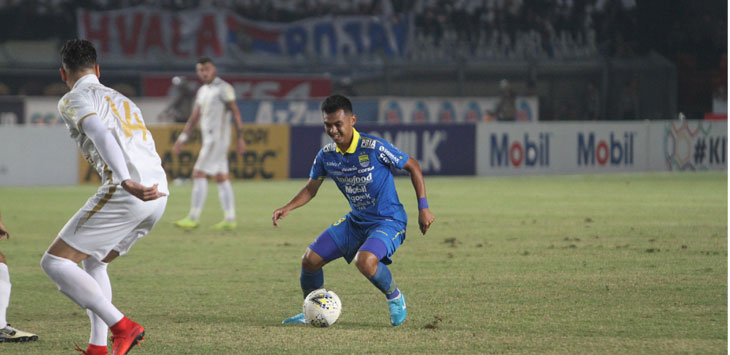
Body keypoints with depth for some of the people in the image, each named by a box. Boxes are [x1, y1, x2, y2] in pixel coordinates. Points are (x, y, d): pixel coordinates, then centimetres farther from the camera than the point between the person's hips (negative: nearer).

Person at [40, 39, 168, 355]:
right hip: (158, 194, 8)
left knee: (54, 262, -3)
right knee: (94, 262, 26)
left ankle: (122, 326, -15)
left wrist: (126, 181, -28)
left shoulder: (73, 100, 5)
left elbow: (101, 135, -14)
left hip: (126, 194, -8)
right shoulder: (121, 99, 31)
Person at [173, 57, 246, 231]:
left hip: (218, 138, -9)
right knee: (221, 179, 6)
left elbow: (235, 112, -10)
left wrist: (240, 138, -13)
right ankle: (230, 219, 6)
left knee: (199, 174, -11)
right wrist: (181, 139, 12)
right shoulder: (202, 91, 17)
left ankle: (193, 218, -12)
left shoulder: (223, 88, -8)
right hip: (209, 139, 9)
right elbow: (194, 118, 19)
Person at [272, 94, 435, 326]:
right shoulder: (326, 155, -4)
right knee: (310, 260, -2)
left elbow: (413, 167, -10)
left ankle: (395, 298, -4)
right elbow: (311, 189, 11)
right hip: (356, 221, 6)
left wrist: (423, 207, -12)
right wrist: (287, 208, -7)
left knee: (365, 261, -34)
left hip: (388, 221, -6)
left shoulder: (374, 148, -21)